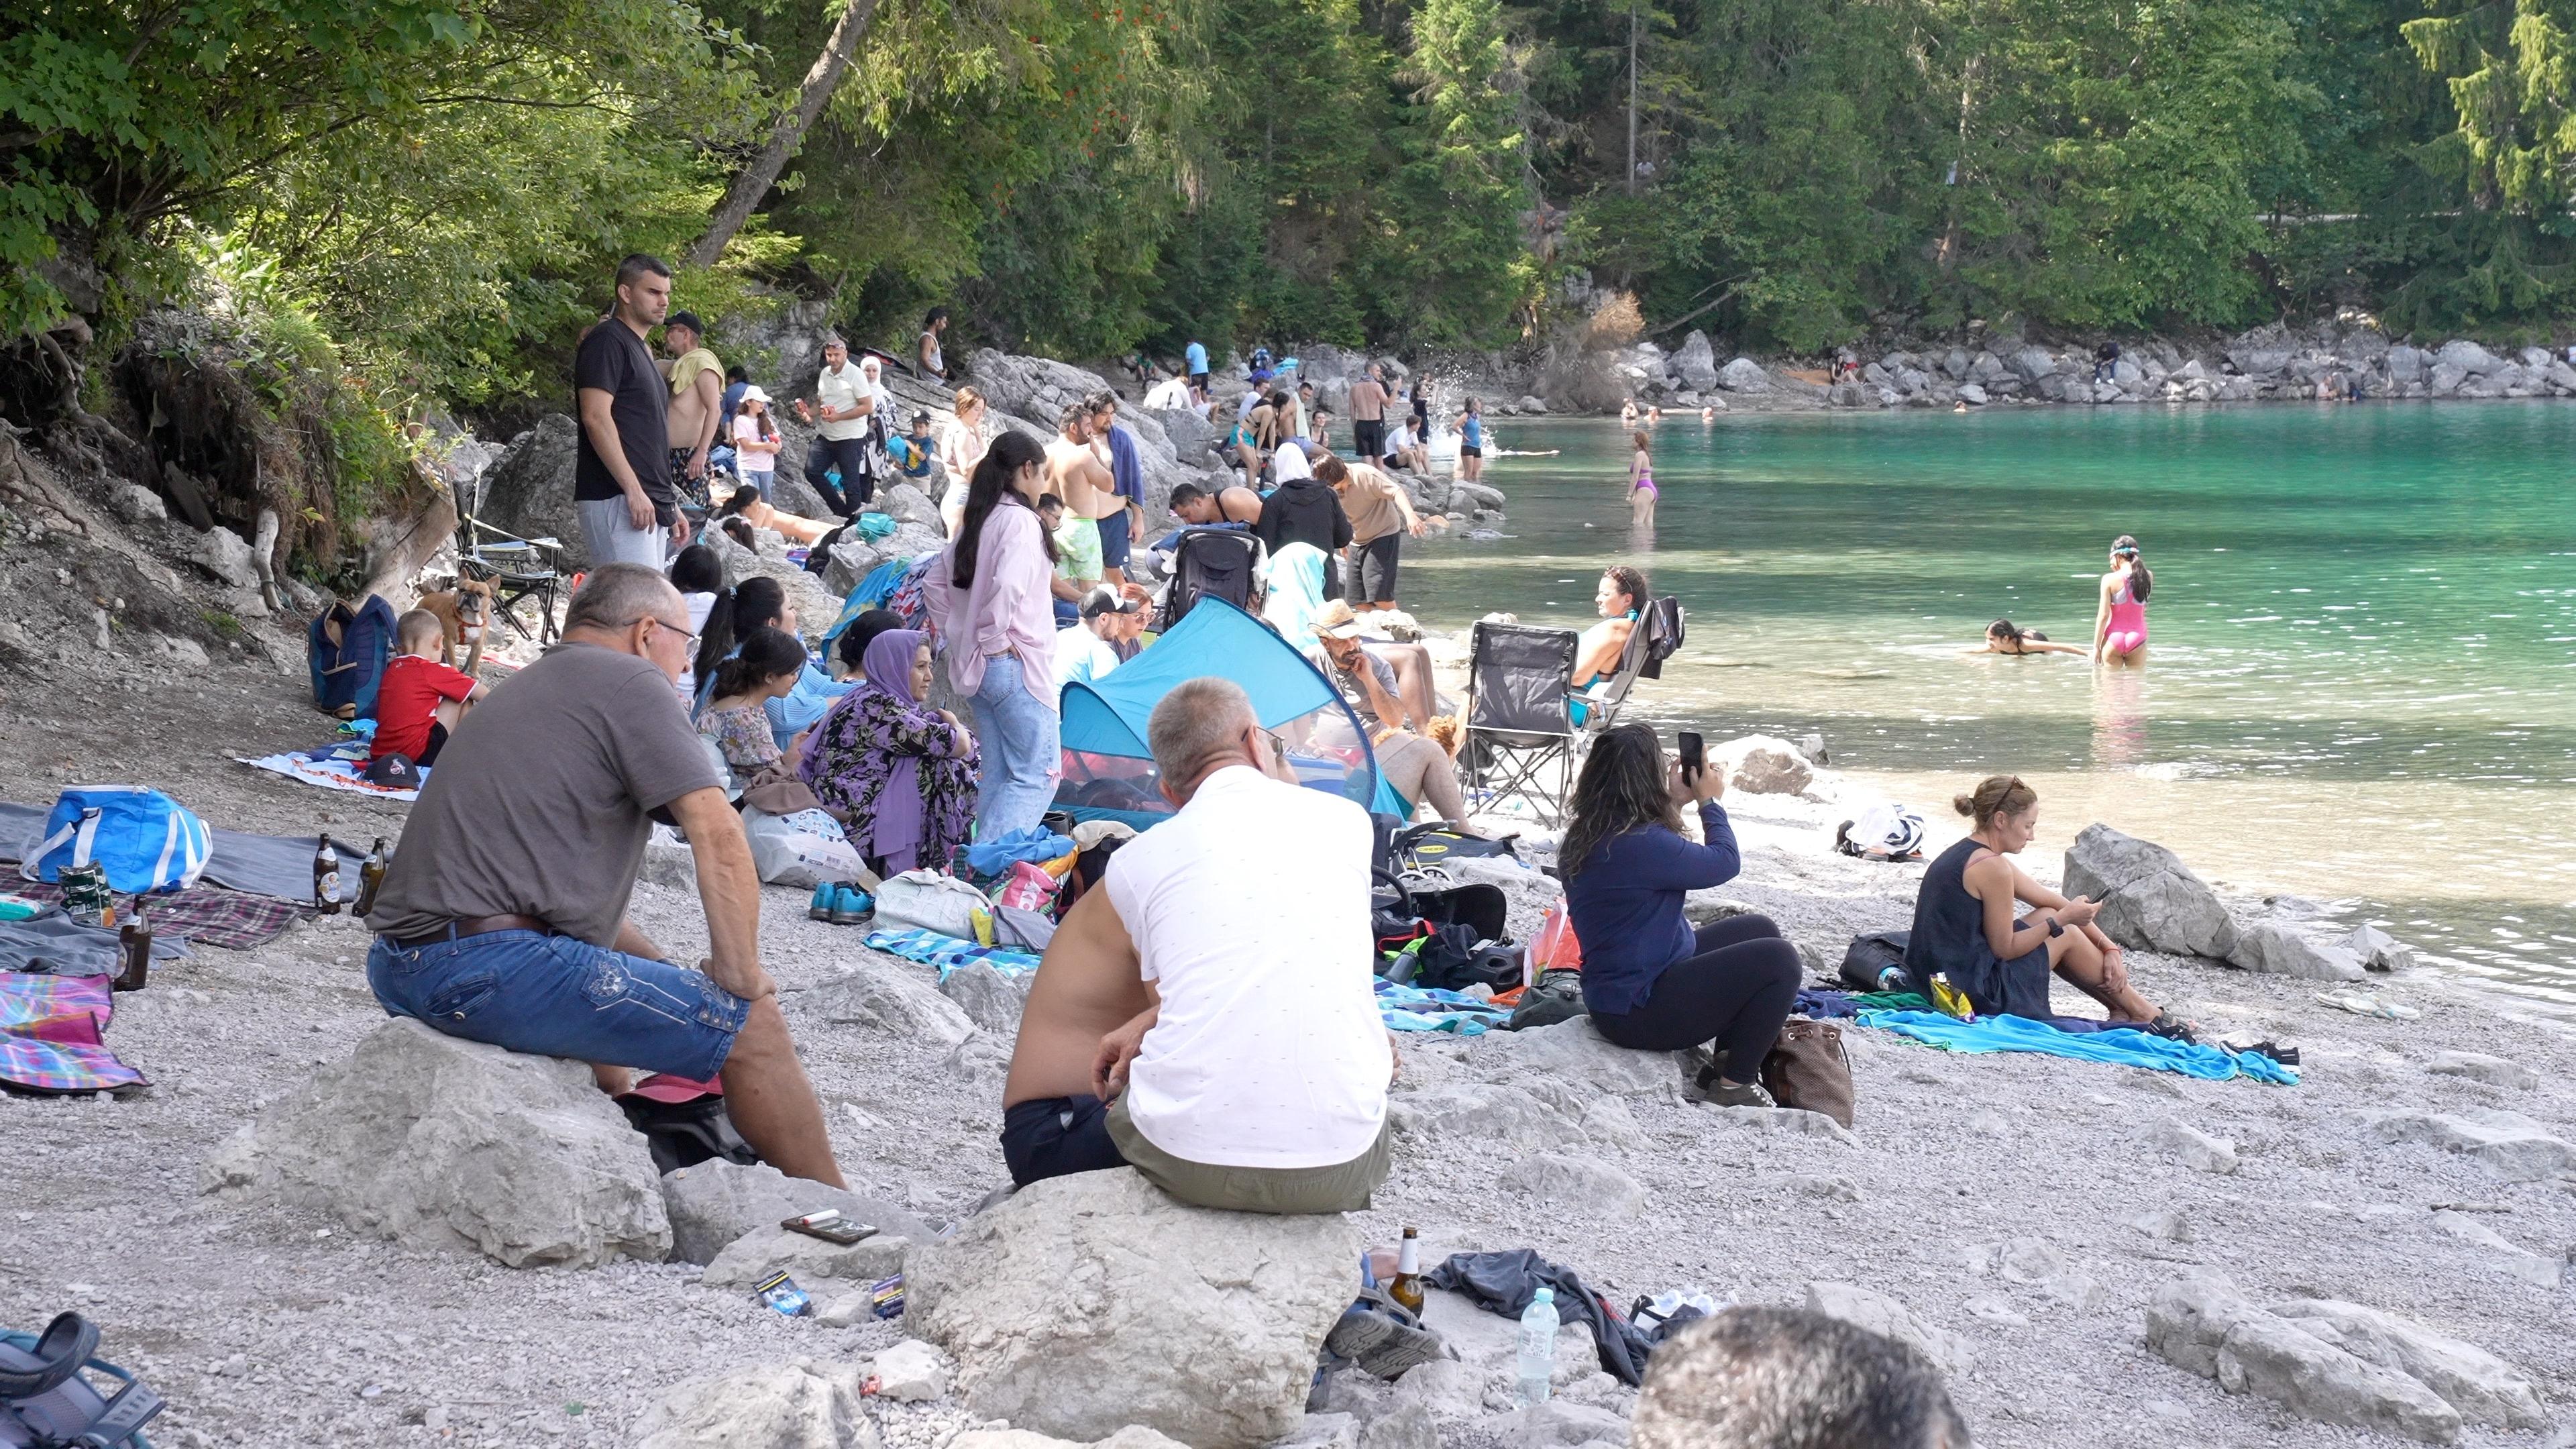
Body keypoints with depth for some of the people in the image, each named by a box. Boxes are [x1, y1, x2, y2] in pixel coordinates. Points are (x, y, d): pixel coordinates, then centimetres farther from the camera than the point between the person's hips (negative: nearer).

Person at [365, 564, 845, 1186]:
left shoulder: (525, 689, 27)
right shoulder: (630, 683, -2)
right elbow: (719, 836, -12)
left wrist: (661, 967, 26)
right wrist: (738, 975, -4)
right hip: (491, 967, -10)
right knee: (752, 1023, -3)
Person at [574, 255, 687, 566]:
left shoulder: (642, 350, 24)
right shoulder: (607, 340, -6)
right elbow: (595, 418, -17)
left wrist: (670, 505, 24)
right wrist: (633, 490, -22)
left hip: (651, 504, 10)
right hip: (615, 501, -10)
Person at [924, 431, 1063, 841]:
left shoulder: (976, 522, 13)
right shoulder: (1019, 519, -13)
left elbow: (935, 585, 19)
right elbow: (1007, 586, -28)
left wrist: (954, 635, 17)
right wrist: (993, 636, -16)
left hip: (975, 666, 9)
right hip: (1015, 665, -9)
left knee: (997, 775, 14)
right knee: (1038, 775, -7)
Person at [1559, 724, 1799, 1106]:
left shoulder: (1588, 836, 3)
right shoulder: (1641, 844, -28)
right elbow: (1725, 862, -14)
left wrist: (1677, 802, 16)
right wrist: (1710, 801, 1)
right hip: (1638, 1012, -11)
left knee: (1759, 930, 19)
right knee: (1778, 959, -13)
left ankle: (1725, 1062, 20)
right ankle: (1734, 1084, -1)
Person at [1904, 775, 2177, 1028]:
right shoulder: (1991, 867, -17)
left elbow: (2053, 902, 16)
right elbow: (2004, 949, -14)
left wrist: (2109, 948, 15)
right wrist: (2063, 918, -6)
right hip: (1977, 993, -9)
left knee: (2050, 917, 18)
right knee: (2067, 935, 9)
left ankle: (2121, 1008, 27)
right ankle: (2146, 1016, 24)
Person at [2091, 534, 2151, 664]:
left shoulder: (2110, 579, -10)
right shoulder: (2148, 578, -1)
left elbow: (2103, 615, -9)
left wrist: (2096, 646, -3)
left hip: (2114, 638, -2)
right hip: (2137, 638, 2)